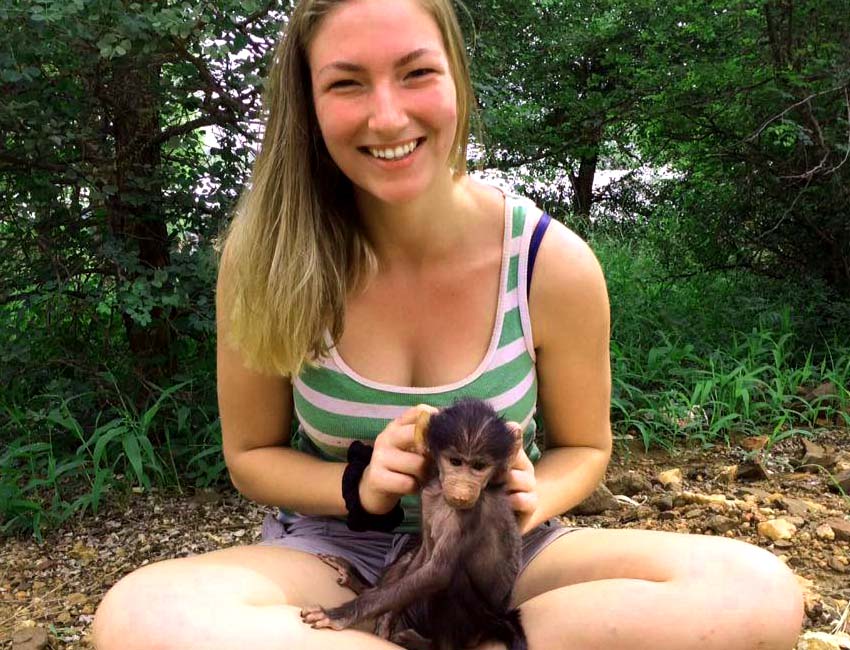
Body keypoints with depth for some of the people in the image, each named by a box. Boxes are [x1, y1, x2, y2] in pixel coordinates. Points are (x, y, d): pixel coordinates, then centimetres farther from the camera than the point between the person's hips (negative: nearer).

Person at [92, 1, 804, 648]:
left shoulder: (554, 265, -13)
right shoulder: (269, 258, -13)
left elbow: (584, 448, 3)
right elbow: (251, 454, 0)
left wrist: (529, 500, -20)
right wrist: (360, 485, -21)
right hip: (332, 552, 0)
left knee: (759, 590, -25)